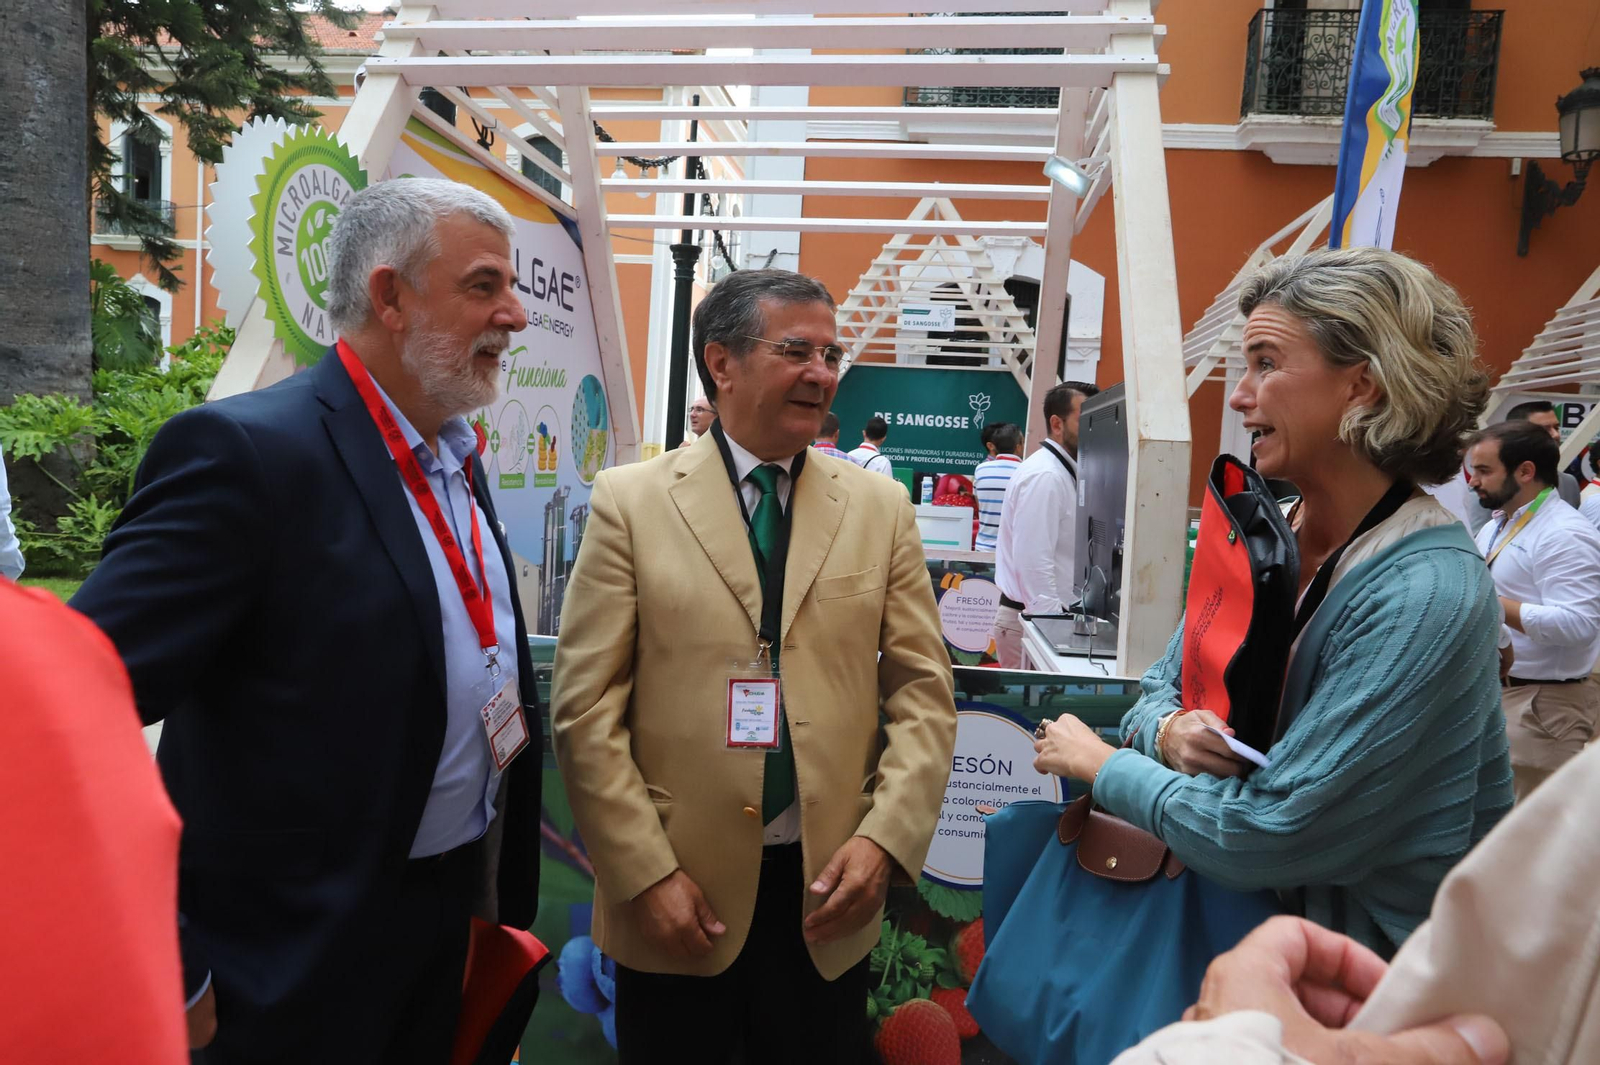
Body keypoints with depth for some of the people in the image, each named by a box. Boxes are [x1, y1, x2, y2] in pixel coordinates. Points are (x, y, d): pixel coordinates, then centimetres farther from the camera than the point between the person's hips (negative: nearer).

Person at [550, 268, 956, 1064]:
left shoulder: (882, 509, 2)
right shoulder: (630, 501, -4)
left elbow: (924, 693, 1)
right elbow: (586, 708, -6)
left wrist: (883, 840, -10)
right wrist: (646, 874, -10)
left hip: (827, 892, 2)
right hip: (676, 895, -1)